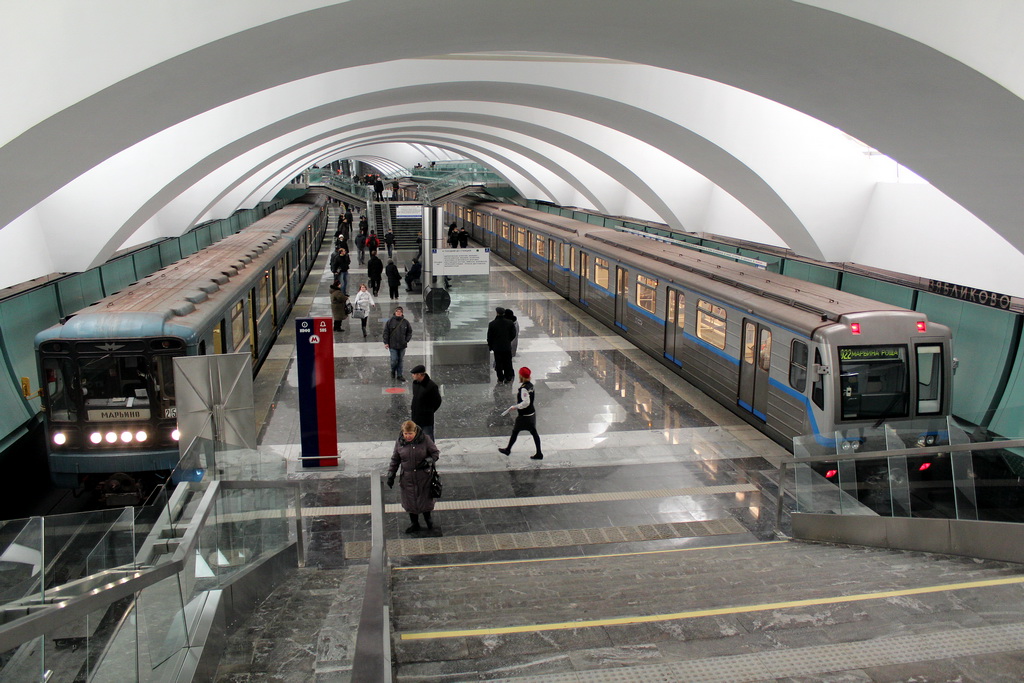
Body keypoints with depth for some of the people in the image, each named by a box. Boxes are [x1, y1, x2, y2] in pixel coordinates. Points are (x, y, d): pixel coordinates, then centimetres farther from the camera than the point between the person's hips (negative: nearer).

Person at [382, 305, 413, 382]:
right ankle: (393, 371, 25)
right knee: (394, 360, -3)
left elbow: (409, 332, 13)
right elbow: (386, 332, -1)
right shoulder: (390, 321, -6)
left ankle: (399, 375, 19)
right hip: (393, 345, -2)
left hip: (402, 345, 2)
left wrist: (407, 340, 4)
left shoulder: (405, 322, 1)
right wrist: (386, 342, -4)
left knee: (400, 361, 9)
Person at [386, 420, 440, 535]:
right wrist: (391, 475, 3)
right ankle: (415, 524, 35)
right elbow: (395, 460, 5)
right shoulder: (399, 442, -6)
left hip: (424, 477, -2)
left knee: (425, 499, 13)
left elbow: (436, 453, -4)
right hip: (407, 477, 2)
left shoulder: (425, 440, -14)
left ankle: (427, 517, 44)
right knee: (410, 501, 13)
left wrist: (428, 461, -22)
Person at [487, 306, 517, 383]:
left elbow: (489, 336, -6)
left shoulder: (492, 324, -12)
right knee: (508, 363, 12)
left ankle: (500, 379, 15)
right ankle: (508, 379, 18)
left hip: (497, 348, -1)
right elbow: (513, 334, 2)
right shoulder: (510, 323, -6)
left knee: (498, 363, 10)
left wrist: (490, 346, 8)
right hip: (507, 347, 1)